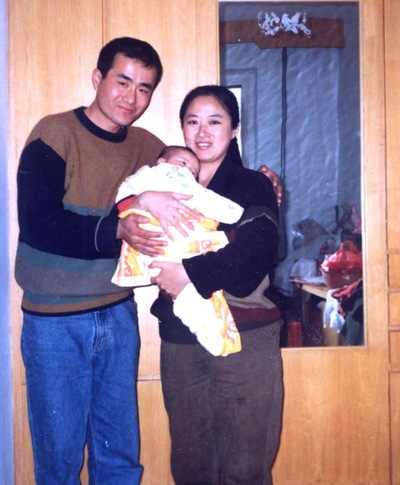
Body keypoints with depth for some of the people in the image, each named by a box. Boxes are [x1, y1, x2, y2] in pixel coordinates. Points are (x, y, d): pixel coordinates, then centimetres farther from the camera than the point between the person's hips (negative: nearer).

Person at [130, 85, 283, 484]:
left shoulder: (253, 187, 2)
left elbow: (252, 260, -13)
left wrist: (189, 274, -17)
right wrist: (141, 203, -18)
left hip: (243, 336, -3)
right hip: (180, 335, 4)